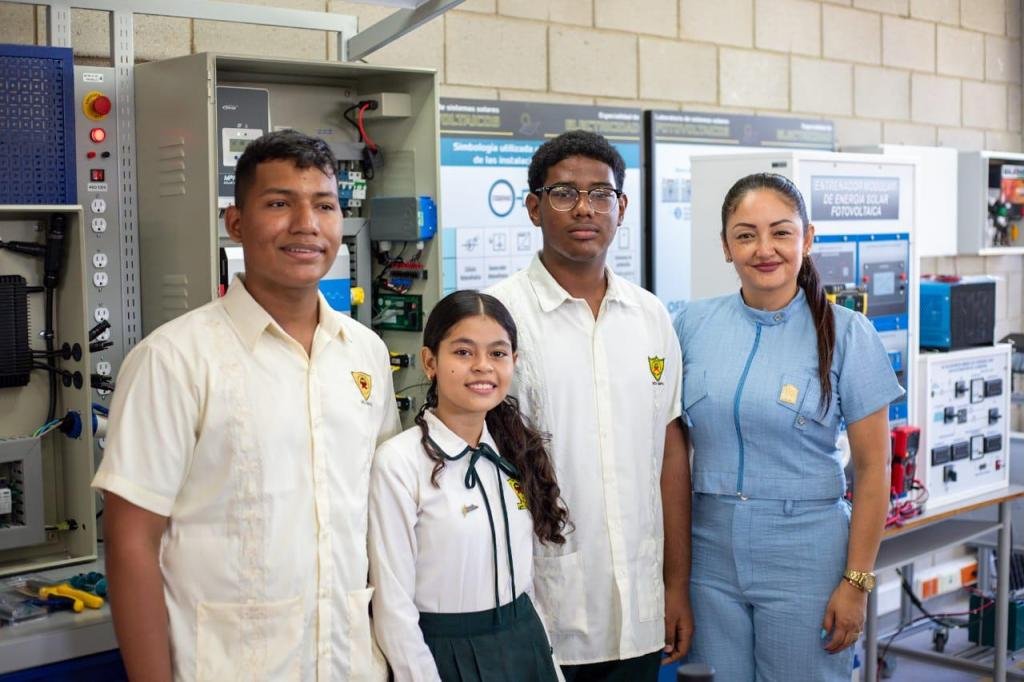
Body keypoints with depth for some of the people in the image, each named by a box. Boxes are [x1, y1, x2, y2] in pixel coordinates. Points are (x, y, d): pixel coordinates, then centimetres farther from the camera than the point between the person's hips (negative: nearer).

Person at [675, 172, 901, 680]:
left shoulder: (845, 333, -6)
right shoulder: (694, 324, 1)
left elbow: (872, 468, -4)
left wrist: (856, 582, -7)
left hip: (805, 553, -2)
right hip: (710, 549, 3)